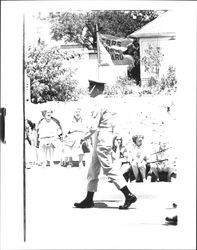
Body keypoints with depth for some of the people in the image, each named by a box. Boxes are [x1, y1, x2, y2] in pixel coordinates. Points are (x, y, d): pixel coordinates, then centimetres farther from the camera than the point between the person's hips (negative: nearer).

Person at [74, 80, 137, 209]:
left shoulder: (98, 104, -15)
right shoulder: (103, 102, 15)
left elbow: (94, 126, -20)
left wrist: (86, 136, -6)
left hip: (101, 140, -10)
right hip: (100, 141, 10)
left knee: (108, 168, -9)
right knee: (93, 169, 12)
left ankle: (129, 195, -9)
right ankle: (89, 200, 17)